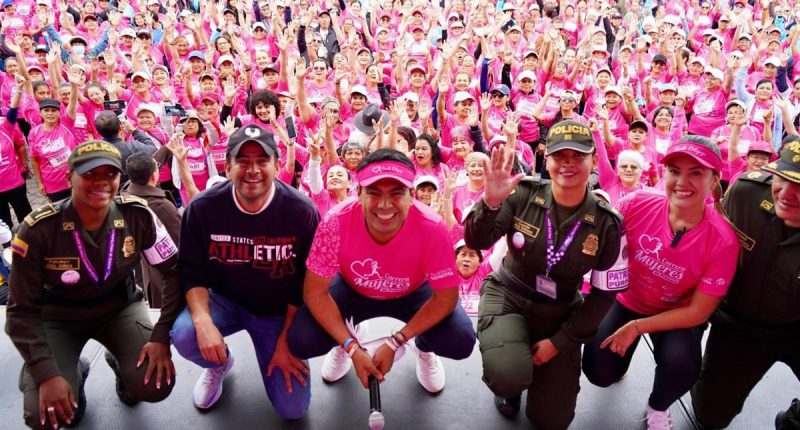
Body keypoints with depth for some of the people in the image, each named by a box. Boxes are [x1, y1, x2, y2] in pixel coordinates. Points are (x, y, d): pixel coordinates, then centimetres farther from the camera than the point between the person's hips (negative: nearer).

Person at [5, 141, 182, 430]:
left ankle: (119, 363, 16)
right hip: (59, 318, -1)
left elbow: (175, 272, -13)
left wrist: (162, 335, -23)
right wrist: (47, 374, -25)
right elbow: (22, 310, -17)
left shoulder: (137, 216, -20)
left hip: (120, 309, 1)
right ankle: (75, 375, 17)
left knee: (155, 387, -19)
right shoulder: (39, 229, -23)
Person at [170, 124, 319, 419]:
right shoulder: (202, 208, -17)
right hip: (224, 301, 1)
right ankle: (219, 363, 7)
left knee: (293, 409, -6)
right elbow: (193, 273, -9)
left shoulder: (302, 212, -20)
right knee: (184, 336, -32)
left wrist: (285, 342, -11)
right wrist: (202, 320, -27)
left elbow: (304, 285, -11)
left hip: (279, 313, -1)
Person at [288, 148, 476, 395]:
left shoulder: (432, 228, -34)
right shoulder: (336, 223, -33)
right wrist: (353, 348, -29)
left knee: (461, 343, -23)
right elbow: (315, 292, -23)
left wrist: (394, 343, -27)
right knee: (300, 342, -21)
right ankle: (343, 346, 18)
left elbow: (446, 297, -22)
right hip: (352, 291, 1)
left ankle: (425, 349, 17)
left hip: (413, 294, 0)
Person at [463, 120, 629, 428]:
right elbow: (476, 243, -18)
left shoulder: (607, 224, -11)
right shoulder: (523, 194, -14)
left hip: (560, 314, 2)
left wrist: (559, 342, -7)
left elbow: (604, 294, -3)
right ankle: (509, 384, 9)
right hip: (507, 297, -1)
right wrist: (491, 202, -39)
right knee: (509, 376, -30)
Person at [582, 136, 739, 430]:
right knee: (599, 371, -13)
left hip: (677, 315, -1)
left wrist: (637, 327, -20)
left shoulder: (722, 240, -25)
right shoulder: (638, 204, -23)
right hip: (626, 300, 1)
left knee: (681, 366, -28)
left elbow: (698, 311, -18)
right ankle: (618, 365, 28)